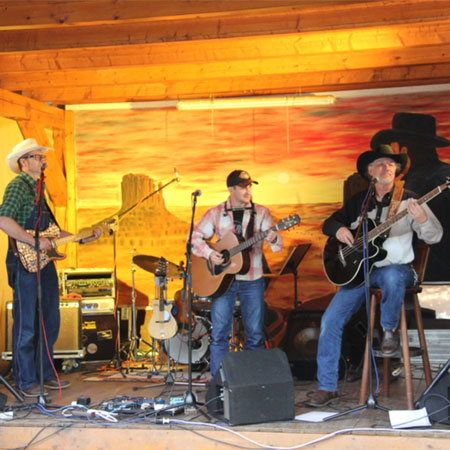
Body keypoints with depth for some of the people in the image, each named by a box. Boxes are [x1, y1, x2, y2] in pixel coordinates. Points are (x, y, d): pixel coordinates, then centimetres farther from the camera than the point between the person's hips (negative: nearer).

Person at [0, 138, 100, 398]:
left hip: (45, 263, 9)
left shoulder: (39, 188, 19)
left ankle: (45, 374, 24)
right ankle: (26, 381, 7)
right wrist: (35, 242, -24)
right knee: (26, 325, -2)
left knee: (50, 322, 13)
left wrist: (81, 238, 17)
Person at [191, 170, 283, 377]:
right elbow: (196, 237, 5)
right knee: (219, 333, 0)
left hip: (252, 280, 1)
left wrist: (273, 238, -32)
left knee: (255, 334, 3)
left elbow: (278, 244, -8)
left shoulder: (261, 213, 2)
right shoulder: (215, 213, 3)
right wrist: (209, 253, -14)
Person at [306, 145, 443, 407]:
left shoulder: (408, 200, 0)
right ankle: (327, 387, -3)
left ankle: (390, 330, -12)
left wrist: (422, 220, -30)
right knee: (331, 320, -13)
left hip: (397, 268, -3)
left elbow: (434, 237, -7)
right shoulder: (358, 201, 11)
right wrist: (339, 229, -4)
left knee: (392, 276, -41)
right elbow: (330, 222, 20)